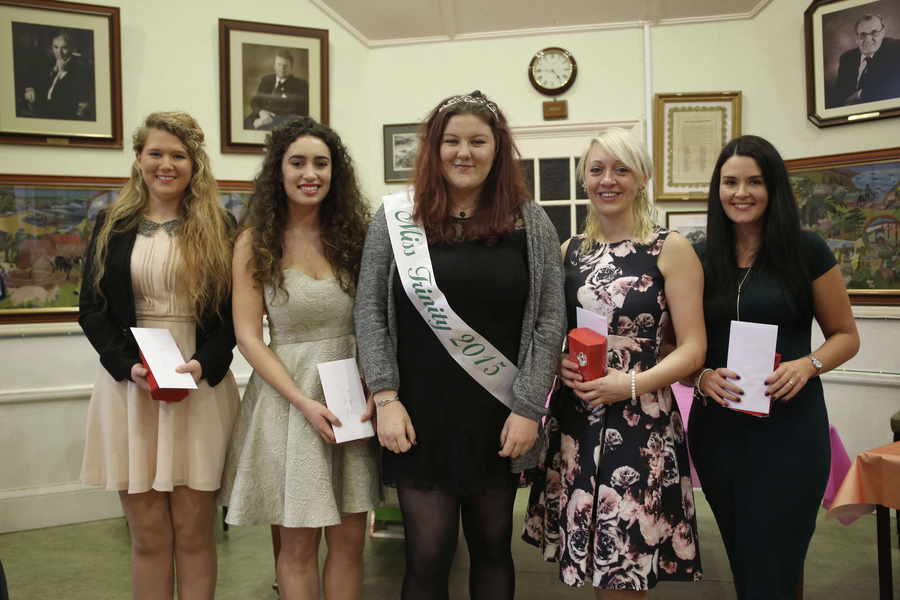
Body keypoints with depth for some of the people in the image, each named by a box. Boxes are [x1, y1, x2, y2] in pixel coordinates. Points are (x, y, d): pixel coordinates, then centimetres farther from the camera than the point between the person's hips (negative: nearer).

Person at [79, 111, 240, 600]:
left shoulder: (219, 227, 6)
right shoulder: (113, 225, 9)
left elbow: (234, 311, 3)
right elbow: (92, 309, 6)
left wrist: (203, 365, -13)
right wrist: (129, 365, -10)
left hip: (201, 385, -1)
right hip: (128, 384, 1)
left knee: (193, 532, 3)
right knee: (148, 535, 6)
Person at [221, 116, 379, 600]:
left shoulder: (353, 233, 4)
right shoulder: (256, 240, -2)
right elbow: (248, 337, -5)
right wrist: (304, 402, -14)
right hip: (286, 393, -2)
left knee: (349, 539, 8)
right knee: (298, 543, 6)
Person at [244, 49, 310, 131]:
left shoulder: (301, 84, 4)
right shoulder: (266, 80, 19)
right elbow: (254, 101, 17)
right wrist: (261, 112, -8)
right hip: (265, 117, 4)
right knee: (245, 123, -24)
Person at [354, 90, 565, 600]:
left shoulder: (531, 223, 1)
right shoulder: (396, 217, 0)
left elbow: (549, 320, 0)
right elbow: (370, 311, 2)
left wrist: (528, 408, -6)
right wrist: (386, 398, -6)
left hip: (500, 416, 1)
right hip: (421, 414, -1)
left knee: (493, 544, 15)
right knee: (428, 555, 4)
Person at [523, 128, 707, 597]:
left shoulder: (671, 249, -3)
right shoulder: (569, 251, 9)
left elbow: (692, 348, -6)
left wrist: (631, 385, -19)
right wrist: (558, 363, -5)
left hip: (642, 422, -4)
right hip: (573, 420, 4)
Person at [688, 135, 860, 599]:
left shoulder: (807, 251, -3)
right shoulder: (699, 259, 3)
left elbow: (846, 335, 4)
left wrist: (807, 365, -15)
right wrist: (701, 376, -11)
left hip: (789, 427, -3)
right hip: (716, 429, 3)